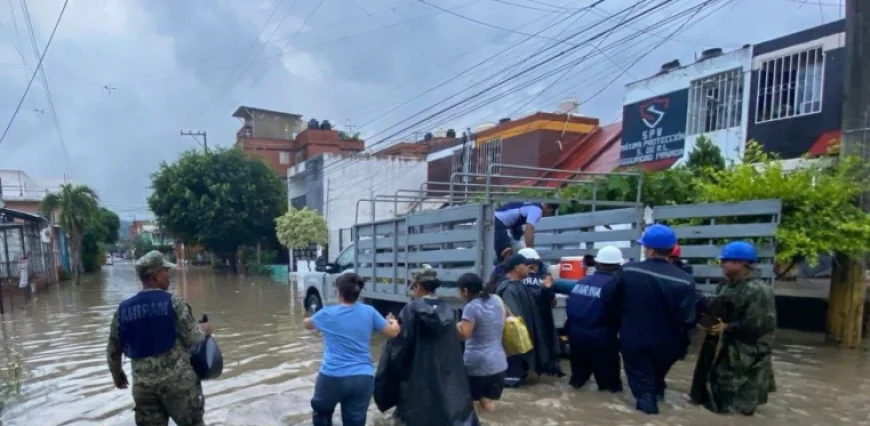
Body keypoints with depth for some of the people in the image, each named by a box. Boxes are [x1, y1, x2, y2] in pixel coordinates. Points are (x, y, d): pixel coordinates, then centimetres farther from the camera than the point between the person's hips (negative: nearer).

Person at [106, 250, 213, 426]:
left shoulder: (123, 309, 4)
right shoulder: (173, 301, -11)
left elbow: (113, 350, 11)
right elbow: (192, 339, -12)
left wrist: (117, 374, 28)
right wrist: (204, 330, 9)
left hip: (143, 384, 5)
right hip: (177, 379, -4)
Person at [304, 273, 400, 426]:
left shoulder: (327, 314, -2)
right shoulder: (369, 312, 1)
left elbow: (307, 324, 20)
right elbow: (393, 332, 9)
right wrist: (394, 322, 31)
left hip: (333, 376, -1)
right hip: (363, 378, 2)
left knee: (322, 412, 27)